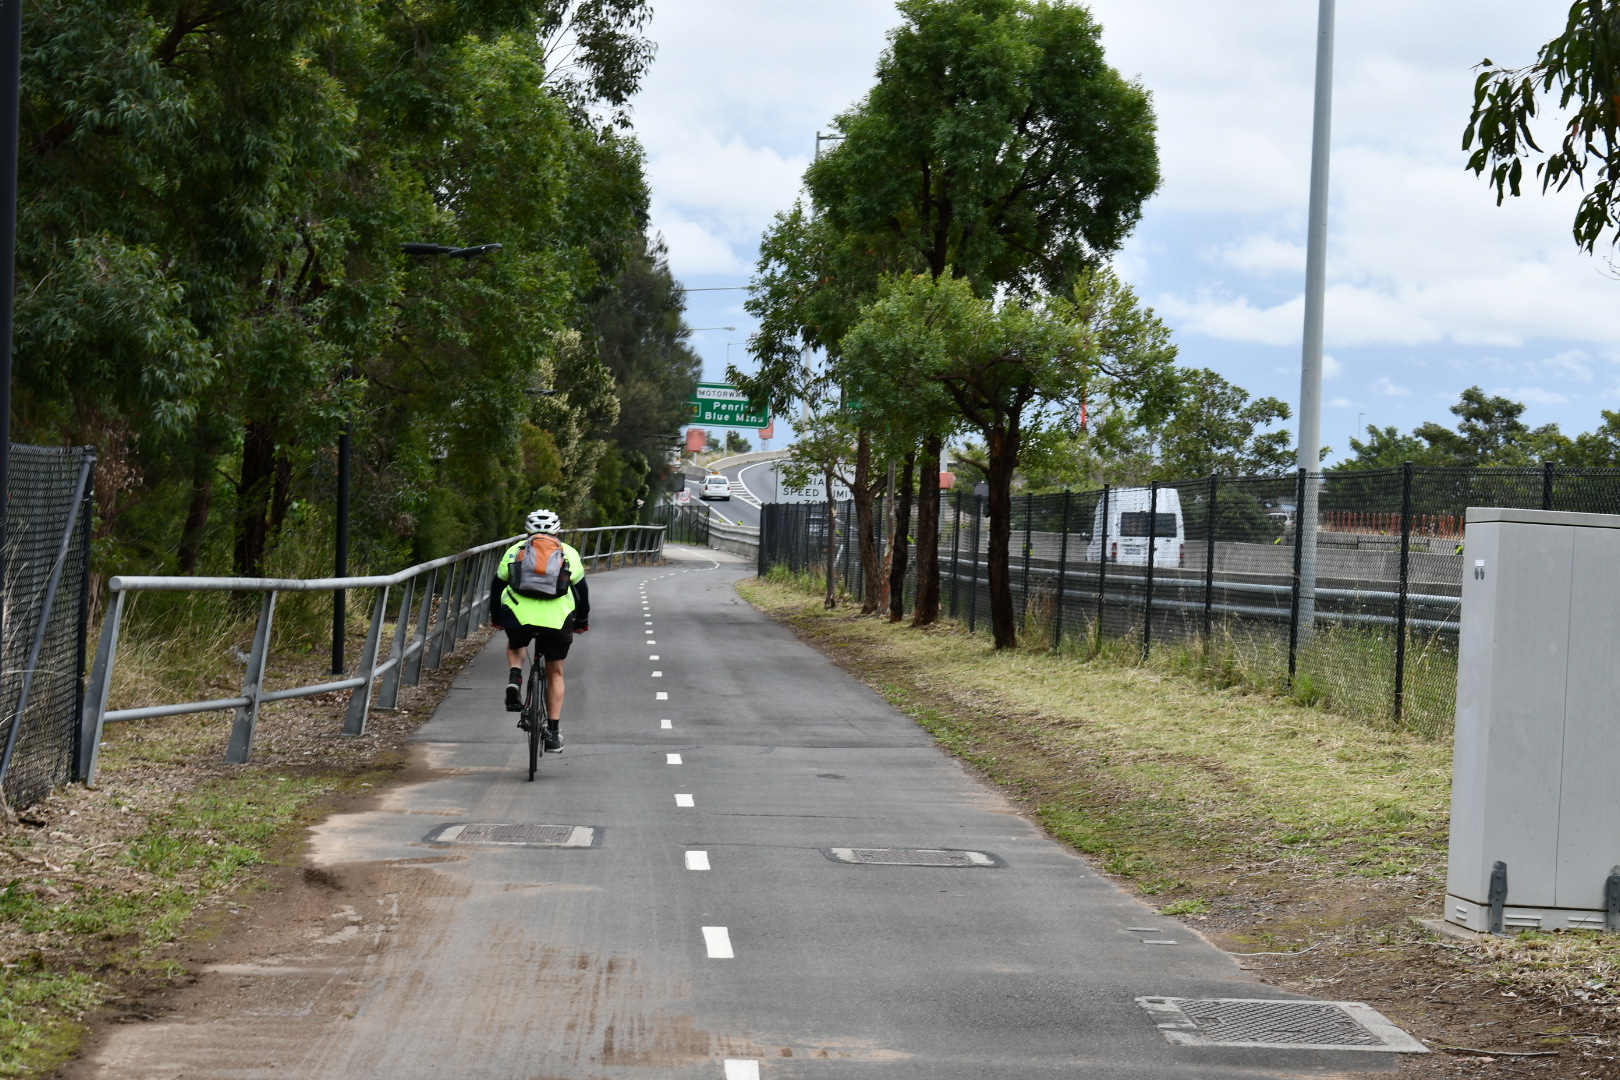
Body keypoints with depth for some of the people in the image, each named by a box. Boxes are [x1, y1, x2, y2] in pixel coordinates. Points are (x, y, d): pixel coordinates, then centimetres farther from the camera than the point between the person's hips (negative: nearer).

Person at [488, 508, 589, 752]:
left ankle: (515, 678, 2)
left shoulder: (515, 550, 18)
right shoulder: (568, 553, 18)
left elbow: (497, 585, 22)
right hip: (558, 619, 0)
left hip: (519, 616, 0)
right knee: (555, 674, 15)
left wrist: (496, 618, 35)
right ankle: (553, 733, 11)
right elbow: (581, 590, 21)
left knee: (515, 647, 33)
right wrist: (582, 621, 34)